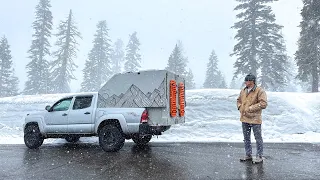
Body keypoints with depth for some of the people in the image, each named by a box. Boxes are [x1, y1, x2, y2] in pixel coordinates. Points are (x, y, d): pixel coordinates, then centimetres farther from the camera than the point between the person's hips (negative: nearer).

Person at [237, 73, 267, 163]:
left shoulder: (260, 91, -12)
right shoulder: (243, 91, 9)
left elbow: (263, 104, -18)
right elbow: (238, 100, 23)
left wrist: (250, 108, -19)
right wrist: (240, 107, 3)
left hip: (255, 119, -7)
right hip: (244, 118, 7)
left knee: (258, 138, 4)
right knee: (246, 138, 15)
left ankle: (259, 156, 17)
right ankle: (248, 155, 28)